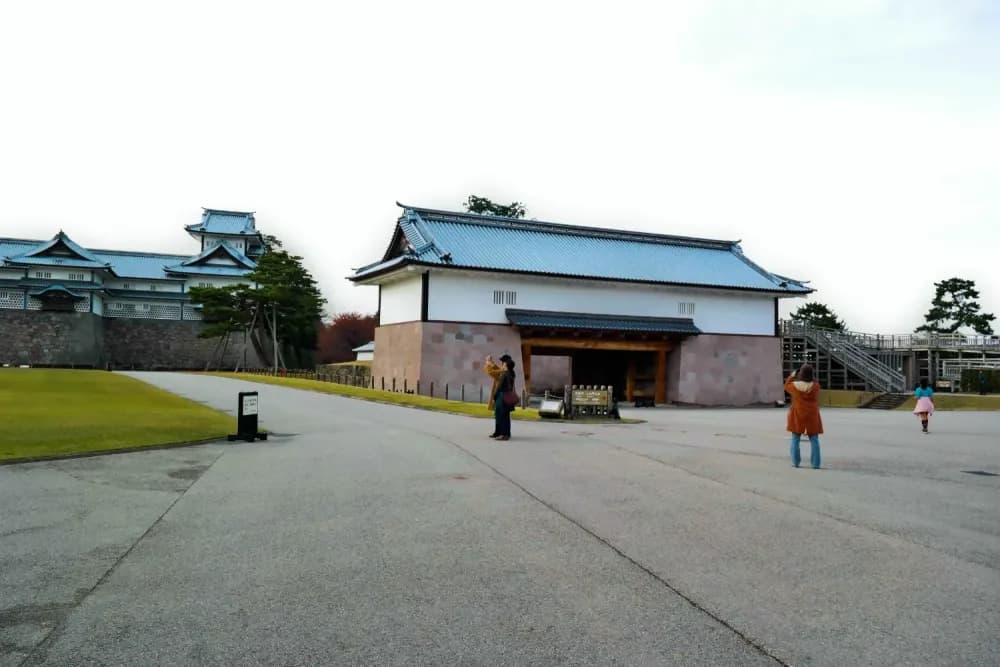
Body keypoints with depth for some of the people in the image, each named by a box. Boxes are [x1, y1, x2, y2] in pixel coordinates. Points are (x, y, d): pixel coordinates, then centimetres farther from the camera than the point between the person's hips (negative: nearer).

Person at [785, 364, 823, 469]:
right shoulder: (815, 386, -13)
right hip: (812, 416, 0)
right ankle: (815, 463, 4)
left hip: (797, 416, 0)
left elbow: (786, 386, 10)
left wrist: (792, 376, 19)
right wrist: (809, 372, 9)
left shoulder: (794, 386, -11)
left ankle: (795, 462, 11)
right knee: (814, 440, 7)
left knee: (795, 439, 11)